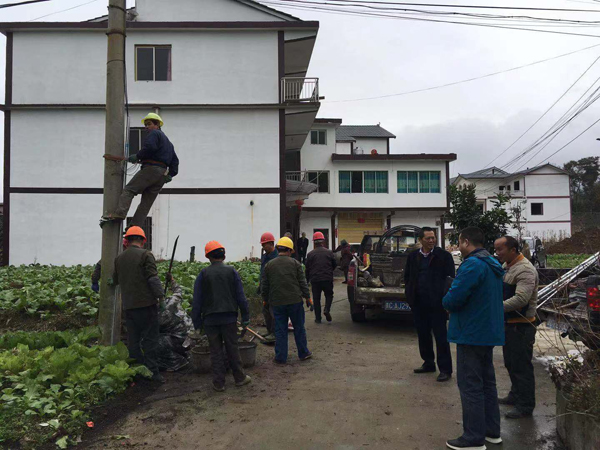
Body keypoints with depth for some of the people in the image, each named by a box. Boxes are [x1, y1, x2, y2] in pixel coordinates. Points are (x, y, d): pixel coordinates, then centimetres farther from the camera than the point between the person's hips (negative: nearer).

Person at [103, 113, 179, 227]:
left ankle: (119, 213, -26)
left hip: (151, 168, -8)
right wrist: (171, 174, 18)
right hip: (163, 173, 8)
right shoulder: (168, 142, 33)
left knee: (129, 190, -11)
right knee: (147, 201, 3)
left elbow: (149, 147, -16)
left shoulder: (154, 133, 4)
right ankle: (135, 226, -2)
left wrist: (137, 156, -7)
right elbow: (175, 160, 27)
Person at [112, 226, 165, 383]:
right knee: (150, 338, 0)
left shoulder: (119, 258, 11)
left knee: (133, 340, 13)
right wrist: (161, 297, -9)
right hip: (146, 303, -5)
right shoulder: (146, 255, -7)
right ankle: (151, 371, 0)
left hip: (128, 305, 5)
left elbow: (115, 281, 22)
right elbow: (153, 278, -15)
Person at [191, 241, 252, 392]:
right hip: (229, 317, 1)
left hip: (210, 319, 0)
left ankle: (219, 383, 14)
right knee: (232, 347, 12)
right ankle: (239, 378, 22)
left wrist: (197, 321, 7)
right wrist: (245, 316, 8)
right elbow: (241, 296, 0)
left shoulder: (204, 274, -4)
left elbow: (197, 300, -1)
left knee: (215, 350, 8)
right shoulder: (232, 272, -1)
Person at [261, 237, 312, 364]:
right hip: (295, 301, -1)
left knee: (280, 330, 7)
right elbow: (303, 283, -2)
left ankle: (280, 357, 12)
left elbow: (264, 286, 7)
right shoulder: (295, 263, -3)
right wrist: (307, 297, 8)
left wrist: (266, 300, 19)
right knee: (299, 328, 11)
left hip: (277, 303, 1)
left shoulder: (269, 265, 3)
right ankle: (303, 353, 21)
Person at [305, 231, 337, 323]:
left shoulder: (310, 254, -2)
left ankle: (318, 318, 8)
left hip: (315, 279, 0)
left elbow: (307, 269, 2)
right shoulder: (329, 252, -1)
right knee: (329, 295, 17)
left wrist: (307, 280, 12)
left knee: (316, 298, 8)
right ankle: (327, 310, -7)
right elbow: (334, 265, 9)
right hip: (327, 279, 0)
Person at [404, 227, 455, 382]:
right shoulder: (413, 256, 9)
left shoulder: (443, 256, -3)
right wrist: (411, 293, 8)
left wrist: (445, 298, -12)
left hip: (436, 303, -5)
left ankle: (445, 369, 6)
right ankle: (428, 363, 27)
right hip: (419, 303, 5)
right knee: (423, 334, 13)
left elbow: (450, 278, -5)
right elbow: (407, 276, 18)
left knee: (441, 336, -1)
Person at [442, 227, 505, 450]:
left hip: (471, 334, -10)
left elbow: (453, 299, -26)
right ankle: (492, 431, 29)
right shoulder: (492, 265, 13)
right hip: (489, 332, 10)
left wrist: (446, 302, -3)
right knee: (487, 382, 18)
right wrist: (452, 301, 10)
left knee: (470, 386, -1)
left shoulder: (472, 265, -20)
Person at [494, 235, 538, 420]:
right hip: (508, 323, 10)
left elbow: (521, 299, -30)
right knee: (510, 363, 21)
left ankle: (525, 406, 8)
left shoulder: (525, 270, -19)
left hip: (521, 325, -10)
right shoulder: (506, 266, 11)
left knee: (522, 366, -2)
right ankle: (515, 395, 36)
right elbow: (501, 291, 22)